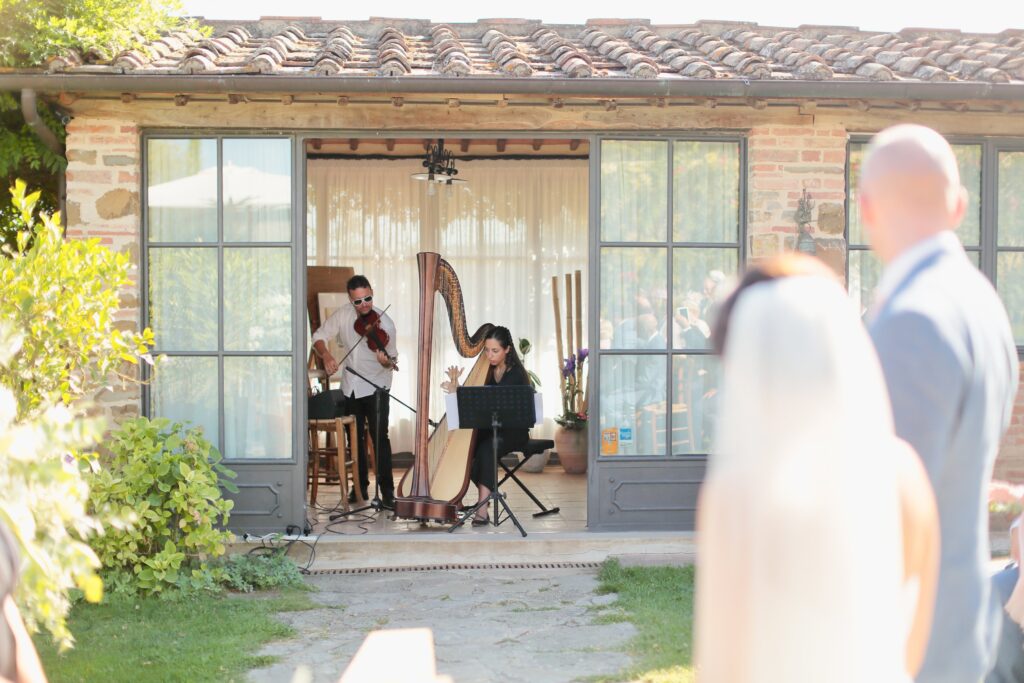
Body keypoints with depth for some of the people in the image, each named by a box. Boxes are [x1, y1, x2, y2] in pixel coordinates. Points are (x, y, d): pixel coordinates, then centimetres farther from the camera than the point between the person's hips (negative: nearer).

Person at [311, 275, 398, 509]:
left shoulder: (384, 322, -15)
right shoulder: (343, 315, -5)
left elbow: (393, 360, -13)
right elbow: (319, 336, 4)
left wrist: (386, 361, -37)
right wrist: (326, 355, -16)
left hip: (376, 387, -4)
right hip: (351, 387, 4)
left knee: (380, 438, -11)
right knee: (355, 439, 12)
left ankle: (387, 492, -8)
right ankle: (360, 487, 25)